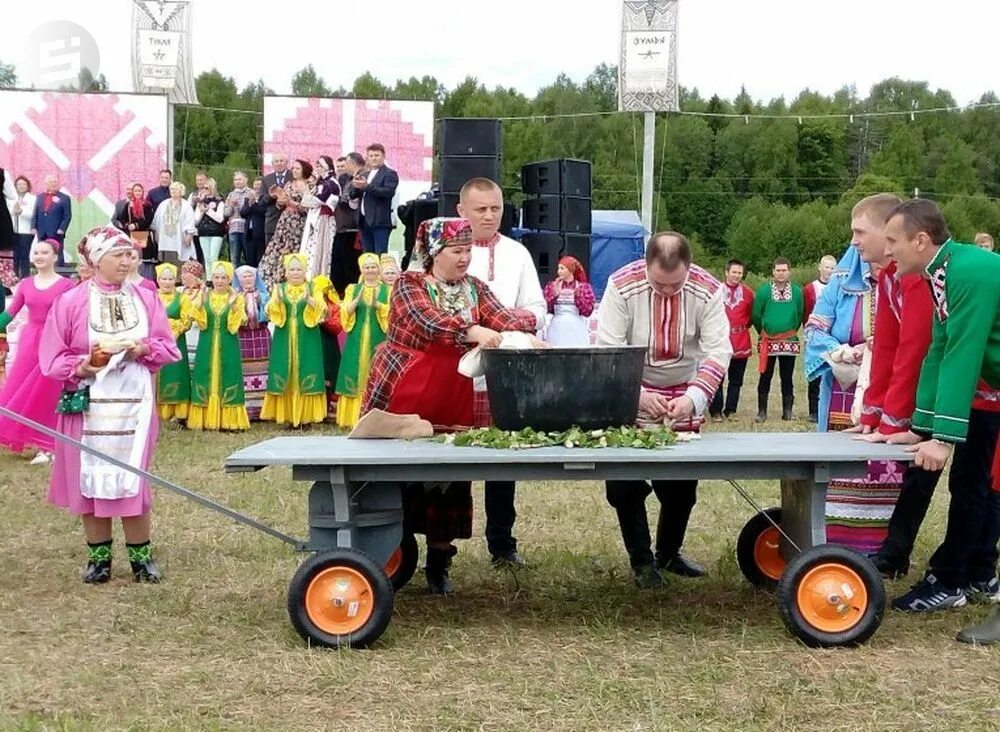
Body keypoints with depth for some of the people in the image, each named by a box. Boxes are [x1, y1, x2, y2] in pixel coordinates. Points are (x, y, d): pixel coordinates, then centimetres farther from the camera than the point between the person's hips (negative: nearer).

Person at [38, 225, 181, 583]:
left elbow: (168, 348, 6)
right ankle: (98, 556, 16)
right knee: (89, 479, 4)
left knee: (133, 478, 2)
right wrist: (82, 365, -20)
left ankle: (140, 556, 12)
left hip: (134, 403, 1)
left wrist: (143, 349, -13)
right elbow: (51, 359, -4)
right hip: (87, 404, -1)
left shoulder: (146, 299, 4)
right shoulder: (69, 302, -3)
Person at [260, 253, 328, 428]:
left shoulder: (313, 289, 6)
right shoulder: (279, 289, 10)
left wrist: (310, 300, -26)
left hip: (307, 340, -1)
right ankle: (286, 416, 3)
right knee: (284, 377, -2)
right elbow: (272, 312, -1)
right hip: (284, 340, 1)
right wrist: (276, 300, -21)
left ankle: (306, 416, 1)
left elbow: (321, 311, -7)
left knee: (306, 376, -4)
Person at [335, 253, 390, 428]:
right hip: (357, 341, 1)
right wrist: (357, 301, -18)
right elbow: (345, 313, 0)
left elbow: (392, 313, -5)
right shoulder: (353, 289, 12)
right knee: (356, 377, -2)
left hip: (378, 340, -1)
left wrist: (377, 304, -23)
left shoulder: (387, 290, 9)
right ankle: (354, 418, 1)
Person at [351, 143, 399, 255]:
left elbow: (388, 192, -17)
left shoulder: (390, 174, 0)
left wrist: (367, 187, -22)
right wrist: (356, 187, -10)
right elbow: (354, 195, 13)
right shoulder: (363, 174, 20)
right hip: (365, 221, 7)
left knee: (380, 255, -10)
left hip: (380, 221, -7)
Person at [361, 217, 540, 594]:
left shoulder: (475, 288, 10)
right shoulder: (409, 284, -6)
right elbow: (428, 321, -24)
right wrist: (471, 330, -40)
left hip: (454, 400, 4)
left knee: (449, 481, 6)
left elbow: (504, 319, -3)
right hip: (402, 395, -4)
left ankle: (438, 564, 17)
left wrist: (528, 322, -25)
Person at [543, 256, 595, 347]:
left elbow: (587, 311, -1)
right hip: (556, 331, 1)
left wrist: (578, 296, -13)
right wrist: (555, 295, -11)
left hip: (576, 331, -1)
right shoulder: (551, 286, 10)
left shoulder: (584, 287, 6)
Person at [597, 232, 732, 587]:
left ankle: (668, 554, 28)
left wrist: (693, 398, -34)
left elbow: (719, 351, -19)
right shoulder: (622, 286, -23)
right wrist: (638, 395, -34)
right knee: (624, 483, -5)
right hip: (630, 397, -2)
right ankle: (641, 561, 9)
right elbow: (608, 351, -21)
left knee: (682, 482, 8)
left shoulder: (708, 291, -18)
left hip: (684, 396, 2)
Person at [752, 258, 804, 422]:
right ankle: (762, 411, 7)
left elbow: (800, 315, 10)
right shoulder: (763, 290, -4)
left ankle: (787, 411, 13)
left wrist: (792, 331, 11)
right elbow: (756, 315, 4)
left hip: (789, 342, 1)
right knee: (765, 377, 2)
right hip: (768, 341, -1)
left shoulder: (797, 291, 1)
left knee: (787, 378, 7)